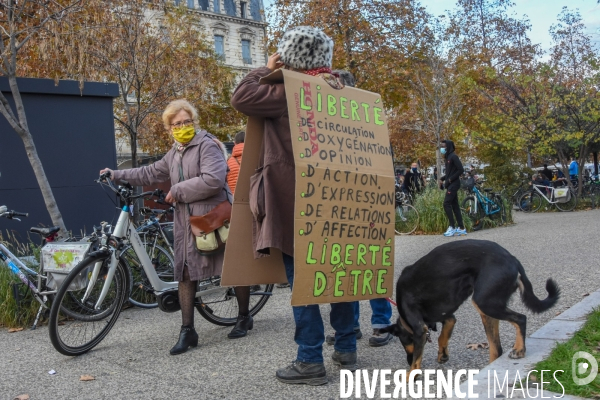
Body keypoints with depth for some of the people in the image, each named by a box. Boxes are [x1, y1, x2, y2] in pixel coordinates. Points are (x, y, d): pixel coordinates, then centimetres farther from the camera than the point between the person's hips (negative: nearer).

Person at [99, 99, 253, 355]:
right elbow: (151, 173, 29)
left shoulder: (207, 145, -9)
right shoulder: (174, 154, 18)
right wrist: (118, 175, 26)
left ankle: (244, 317, 24)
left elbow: (213, 180, -23)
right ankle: (187, 330, 12)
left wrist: (178, 190, -14)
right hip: (186, 221, 8)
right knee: (185, 273, 5)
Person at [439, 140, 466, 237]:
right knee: (454, 205, 8)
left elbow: (461, 170, -18)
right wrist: (442, 179, 9)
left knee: (446, 204, -12)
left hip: (454, 184, -9)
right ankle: (461, 228, 10)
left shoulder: (453, 156, -12)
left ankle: (452, 227, -8)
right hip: (451, 184, 9)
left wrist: (450, 180, -17)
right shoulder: (447, 157, 16)